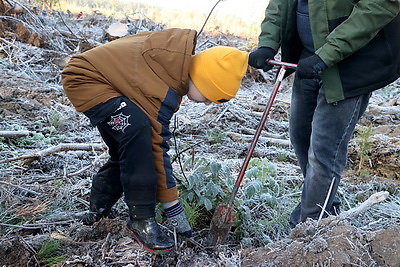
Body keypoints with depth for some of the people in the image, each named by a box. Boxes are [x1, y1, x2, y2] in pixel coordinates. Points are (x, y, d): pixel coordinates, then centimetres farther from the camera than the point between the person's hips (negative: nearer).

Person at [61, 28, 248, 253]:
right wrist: (172, 205, -18)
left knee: (128, 154, 9)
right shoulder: (165, 92, -31)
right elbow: (157, 146, -26)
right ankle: (141, 220, -21)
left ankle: (98, 212, 26)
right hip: (86, 78, -10)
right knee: (138, 129, -30)